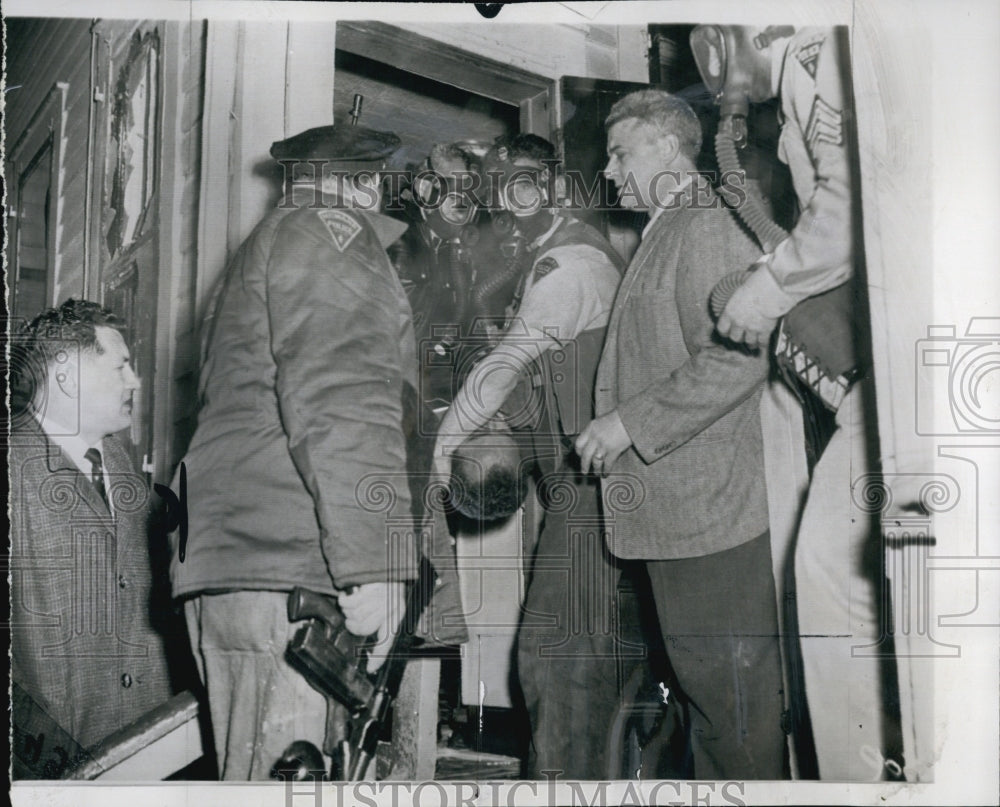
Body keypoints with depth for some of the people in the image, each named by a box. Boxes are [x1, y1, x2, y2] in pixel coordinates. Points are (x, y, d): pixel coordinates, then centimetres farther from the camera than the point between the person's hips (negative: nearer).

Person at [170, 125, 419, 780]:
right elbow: (340, 400, -15)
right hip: (287, 560, -9)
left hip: (230, 556, 9)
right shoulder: (334, 232, -1)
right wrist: (371, 564, -19)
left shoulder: (266, 244, 29)